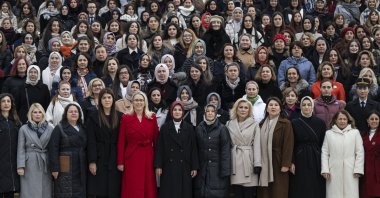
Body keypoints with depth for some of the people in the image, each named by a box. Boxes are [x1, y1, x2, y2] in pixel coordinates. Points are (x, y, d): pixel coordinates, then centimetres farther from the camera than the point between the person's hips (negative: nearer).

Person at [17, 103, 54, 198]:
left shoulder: (50, 128, 7)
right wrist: (20, 166, -7)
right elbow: (21, 149, 0)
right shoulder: (24, 129, 3)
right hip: (30, 165, -2)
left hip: (45, 164, 2)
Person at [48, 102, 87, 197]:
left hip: (80, 169, 5)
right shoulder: (59, 128, -2)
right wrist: (54, 168, -17)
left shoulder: (82, 129, 14)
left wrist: (87, 165, 5)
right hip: (65, 169, -5)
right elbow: (53, 149, -9)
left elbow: (85, 148, 14)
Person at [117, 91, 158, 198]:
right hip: (131, 158, -2)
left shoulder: (152, 117, 5)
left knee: (148, 189, 5)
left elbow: (156, 140, 5)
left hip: (148, 158, 2)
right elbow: (121, 141, -1)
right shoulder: (126, 118, 0)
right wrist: (120, 162, -6)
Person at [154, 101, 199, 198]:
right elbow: (159, 148, 2)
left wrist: (194, 167, -1)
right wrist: (158, 166, -4)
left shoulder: (189, 128, 4)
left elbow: (193, 148, 3)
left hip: (184, 167, 1)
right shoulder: (165, 127, 4)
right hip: (169, 167, 0)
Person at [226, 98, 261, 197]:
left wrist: (257, 164, -8)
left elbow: (257, 145, -1)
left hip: (249, 160, -2)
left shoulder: (254, 125, 2)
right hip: (235, 162, 2)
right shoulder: (229, 124, 8)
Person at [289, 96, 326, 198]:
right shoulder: (294, 123, 1)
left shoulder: (320, 123, 4)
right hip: (300, 160, -1)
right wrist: (292, 162, -10)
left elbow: (323, 144, 4)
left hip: (316, 160, 1)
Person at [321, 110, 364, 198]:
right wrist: (325, 169, -2)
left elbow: (360, 152, 4)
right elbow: (325, 153, 7)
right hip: (334, 172, 1)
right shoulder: (329, 133, 11)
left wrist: (358, 169, -3)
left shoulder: (355, 132, 8)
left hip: (350, 172, -1)